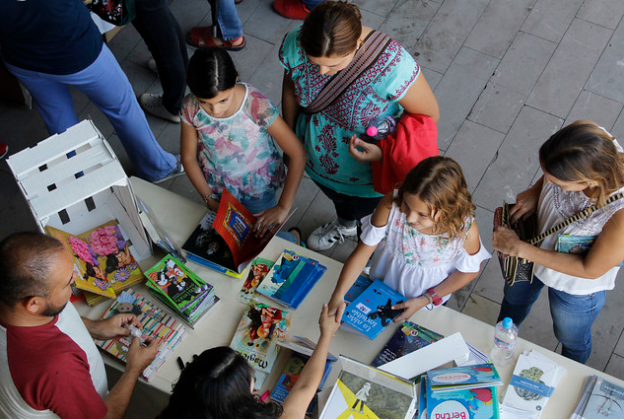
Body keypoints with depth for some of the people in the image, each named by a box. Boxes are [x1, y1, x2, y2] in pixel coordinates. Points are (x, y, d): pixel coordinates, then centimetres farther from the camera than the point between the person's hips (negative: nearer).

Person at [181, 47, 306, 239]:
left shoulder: (256, 105, -36)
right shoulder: (191, 109, -26)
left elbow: (297, 153, -30)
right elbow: (188, 157, -10)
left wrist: (283, 207, -35)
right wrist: (210, 201, -13)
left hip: (258, 188, -2)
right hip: (216, 188, 2)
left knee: (262, 238, 22)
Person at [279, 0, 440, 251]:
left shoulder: (392, 66, -43)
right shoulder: (295, 44, -30)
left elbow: (428, 115, -25)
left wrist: (386, 151, -32)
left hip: (371, 170, -4)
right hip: (318, 157, 4)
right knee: (337, 195, 38)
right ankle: (345, 225, 75)